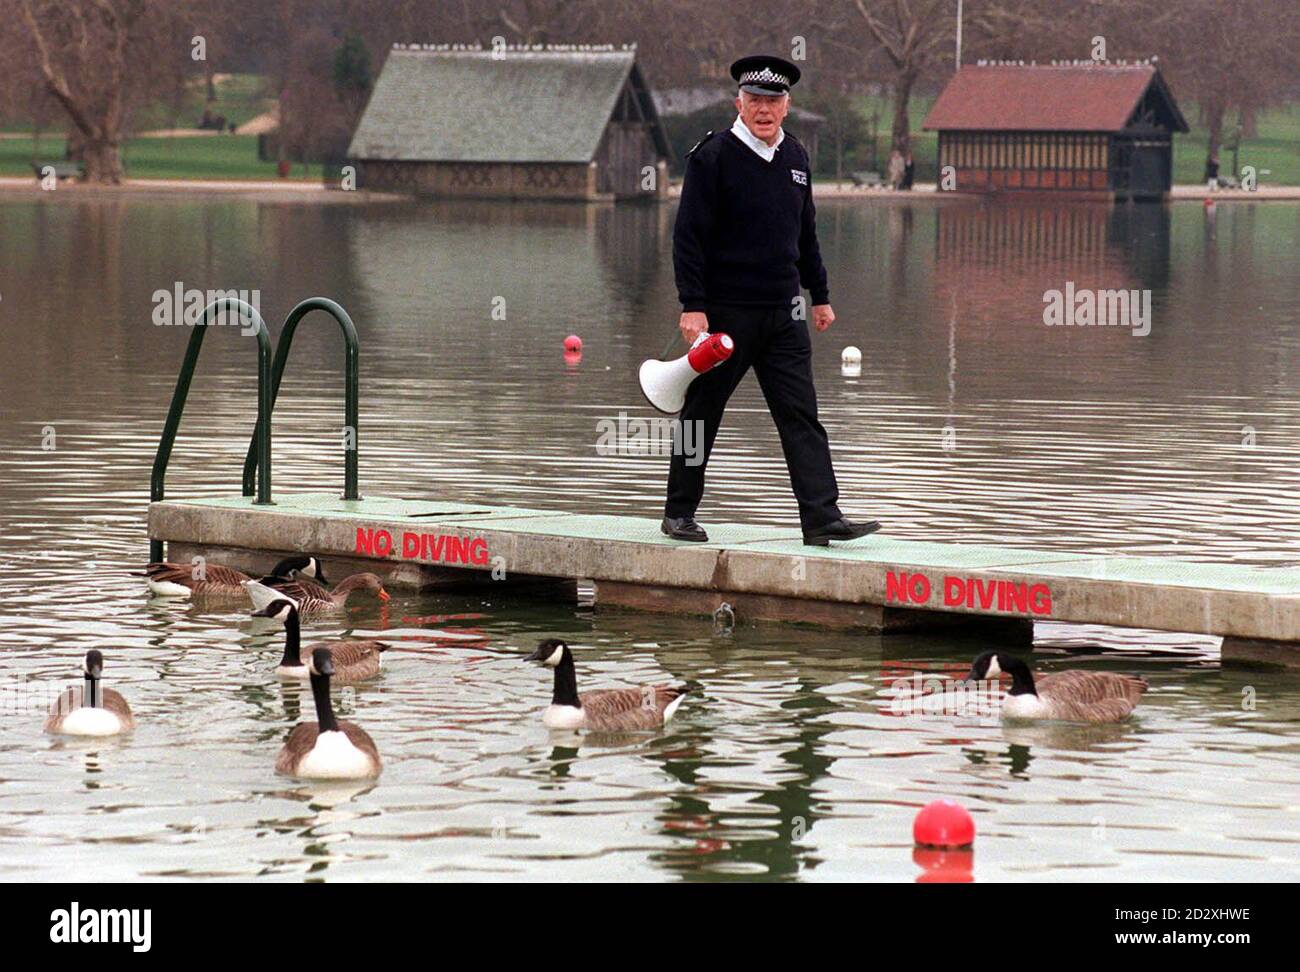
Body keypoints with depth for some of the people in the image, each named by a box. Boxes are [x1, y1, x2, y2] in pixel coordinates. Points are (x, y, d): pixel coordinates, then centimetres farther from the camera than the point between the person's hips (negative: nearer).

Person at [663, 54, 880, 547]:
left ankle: (822, 517, -8)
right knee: (702, 414, 6)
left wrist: (819, 295, 22)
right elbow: (689, 236, -11)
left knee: (801, 416, -3)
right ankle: (679, 512, 18)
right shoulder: (713, 156, -9)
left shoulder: (794, 156, 11)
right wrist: (692, 306, -17)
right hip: (725, 312, -5)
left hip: (783, 312, 5)